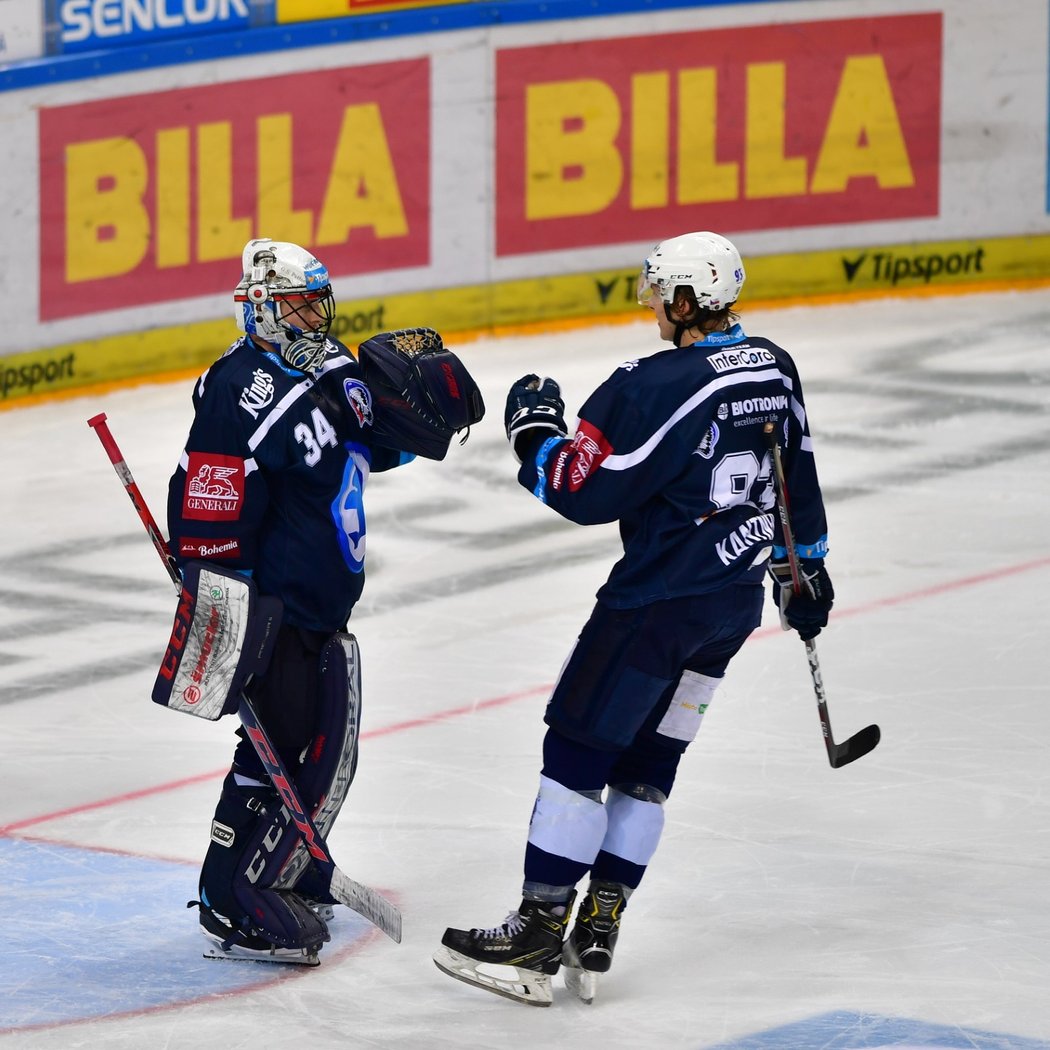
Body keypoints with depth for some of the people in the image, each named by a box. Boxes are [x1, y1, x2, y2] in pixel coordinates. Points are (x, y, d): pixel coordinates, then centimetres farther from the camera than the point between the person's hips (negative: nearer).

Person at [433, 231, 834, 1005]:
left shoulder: (658, 388, -20)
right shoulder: (774, 369, 5)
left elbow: (586, 490, -18)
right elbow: (799, 477, 17)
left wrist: (534, 432, -2)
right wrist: (803, 564, 29)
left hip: (659, 599, -8)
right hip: (736, 602, 8)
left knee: (578, 746, -2)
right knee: (648, 761, 13)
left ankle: (538, 935, -2)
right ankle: (596, 934, 14)